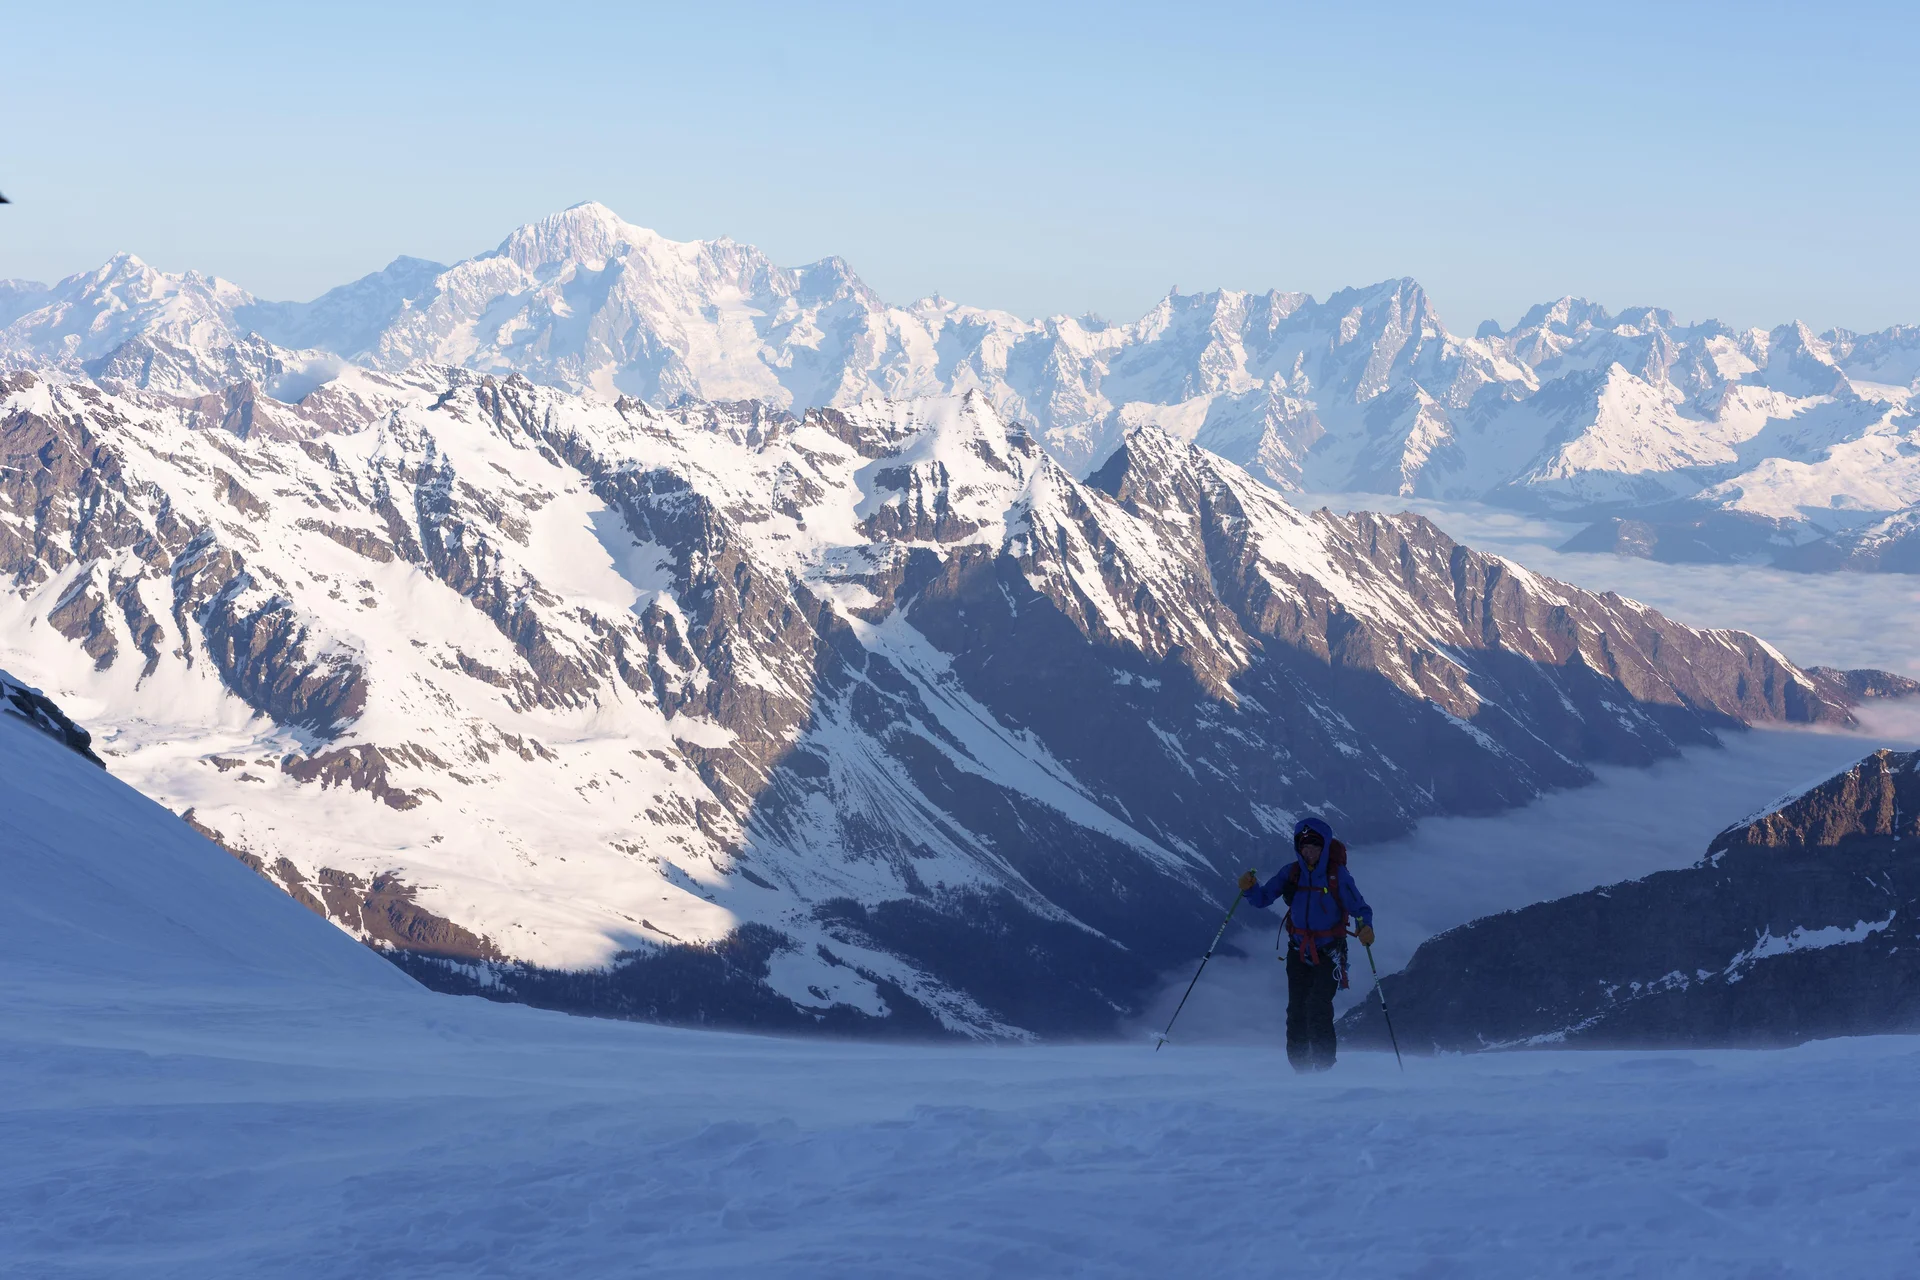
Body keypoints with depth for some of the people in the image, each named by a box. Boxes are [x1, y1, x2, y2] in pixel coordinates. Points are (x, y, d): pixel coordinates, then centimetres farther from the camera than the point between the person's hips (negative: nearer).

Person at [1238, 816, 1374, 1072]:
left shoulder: (1338, 875, -9)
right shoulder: (1292, 873, 1)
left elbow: (1360, 908, -11)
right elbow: (1263, 899, 2)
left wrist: (1365, 927, -32)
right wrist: (1250, 887, -20)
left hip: (1329, 953, -4)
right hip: (1298, 952, 4)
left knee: (1318, 1006, -18)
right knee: (1296, 1010, 3)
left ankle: (1323, 1065, -12)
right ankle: (1300, 1067, 12)